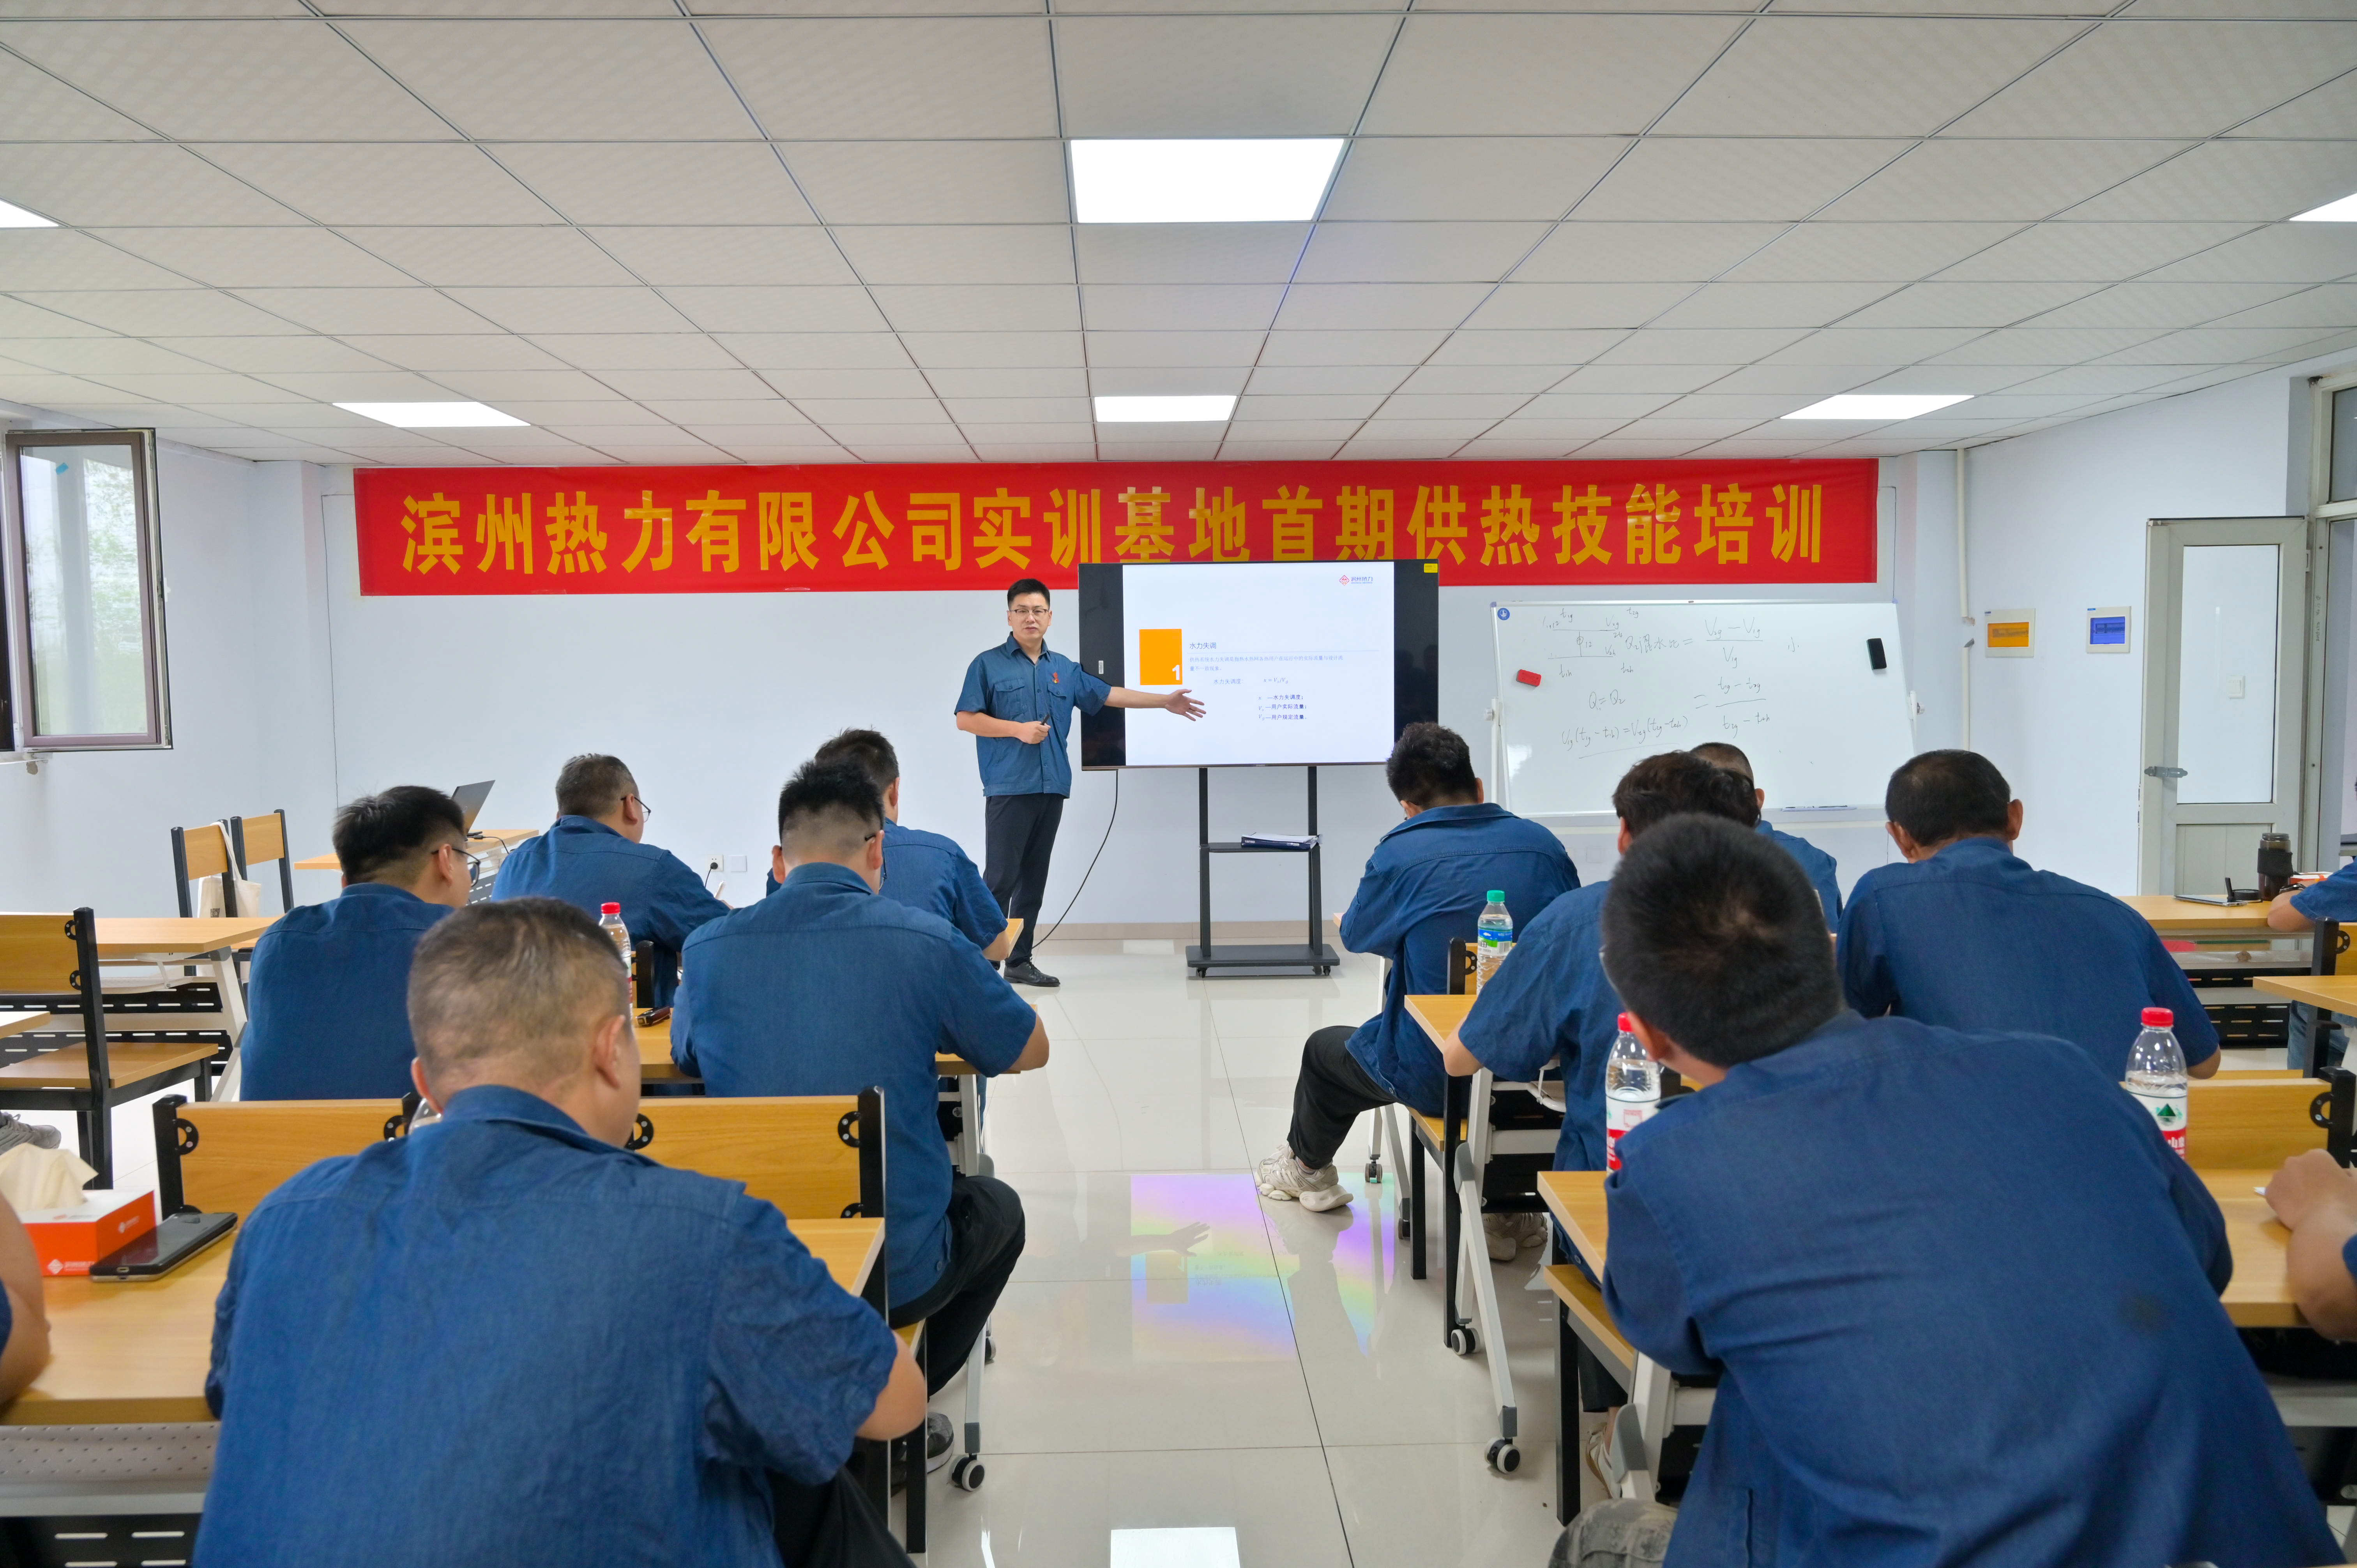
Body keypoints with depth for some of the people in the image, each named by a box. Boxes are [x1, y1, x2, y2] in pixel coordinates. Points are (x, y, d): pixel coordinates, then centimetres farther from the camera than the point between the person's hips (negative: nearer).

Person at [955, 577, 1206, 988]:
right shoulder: (988, 664, 2)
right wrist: (1018, 730, -12)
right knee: (1001, 878, -9)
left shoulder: (1064, 670, 17)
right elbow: (966, 719, -2)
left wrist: (1165, 701, 19)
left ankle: (1020, 960, 15)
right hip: (1008, 788, -5)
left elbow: (1107, 694, 21)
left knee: (1034, 878, 8)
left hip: (1052, 788, 5)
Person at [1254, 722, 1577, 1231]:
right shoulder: (1543, 844, -3)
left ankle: (1306, 1166, 54)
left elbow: (1354, 935, 4)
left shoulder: (1401, 852, -13)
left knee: (1324, 1050, 25)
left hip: (1436, 1075, -4)